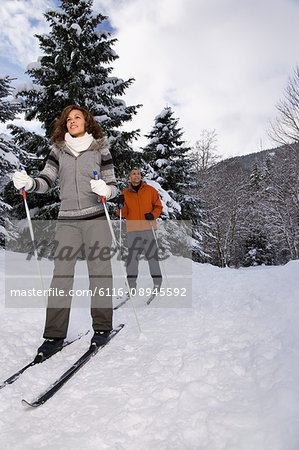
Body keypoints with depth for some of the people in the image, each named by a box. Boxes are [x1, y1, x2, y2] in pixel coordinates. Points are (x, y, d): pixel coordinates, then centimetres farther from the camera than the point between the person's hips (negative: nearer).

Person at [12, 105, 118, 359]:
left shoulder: (100, 149, 7)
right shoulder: (58, 150, 14)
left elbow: (113, 186, 4)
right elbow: (46, 181, 7)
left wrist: (105, 190, -18)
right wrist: (28, 183, -13)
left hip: (96, 217, -2)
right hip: (67, 220, 2)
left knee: (99, 271, -1)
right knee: (61, 274, -4)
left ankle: (102, 326, 14)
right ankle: (55, 335, 4)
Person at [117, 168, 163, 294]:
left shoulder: (150, 190, 7)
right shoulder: (125, 194, 12)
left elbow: (158, 206, 9)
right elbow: (123, 214, 8)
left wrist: (153, 215, -10)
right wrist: (121, 205, -12)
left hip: (148, 228, -1)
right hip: (132, 229, 2)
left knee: (152, 255, -2)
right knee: (132, 256, -1)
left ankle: (157, 283, 8)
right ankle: (132, 285, 6)